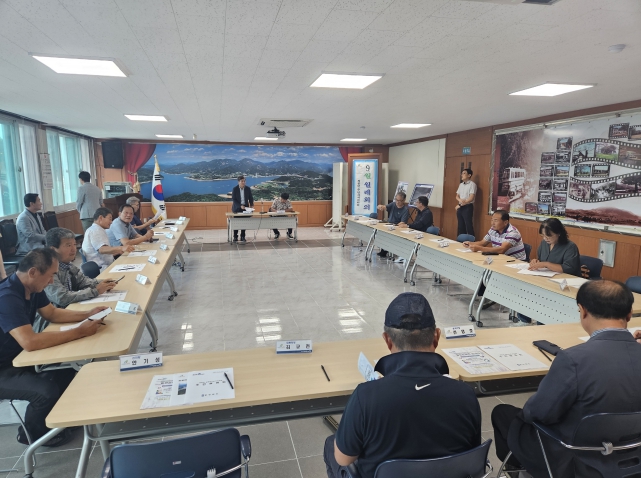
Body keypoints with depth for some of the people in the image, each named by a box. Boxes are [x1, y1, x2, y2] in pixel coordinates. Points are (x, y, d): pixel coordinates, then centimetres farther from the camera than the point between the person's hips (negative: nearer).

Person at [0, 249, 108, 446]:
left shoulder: (32, 288, -3)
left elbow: (53, 314, 12)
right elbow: (30, 342, -41)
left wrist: (87, 314, -3)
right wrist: (80, 332, -35)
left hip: (18, 356, 9)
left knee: (66, 370, -1)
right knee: (47, 391, -25)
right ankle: (32, 433, 6)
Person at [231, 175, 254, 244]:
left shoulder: (248, 189, -1)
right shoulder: (235, 189, -8)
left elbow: (251, 198, 5)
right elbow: (233, 199, -11)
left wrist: (251, 205, -11)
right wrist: (240, 206, -22)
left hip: (245, 207, 2)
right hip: (237, 208, -2)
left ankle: (242, 237, 9)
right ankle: (235, 237, 12)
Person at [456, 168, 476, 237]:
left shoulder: (472, 184, -9)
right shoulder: (461, 184, 14)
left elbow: (471, 198, -16)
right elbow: (457, 196, 16)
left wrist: (460, 205, -12)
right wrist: (460, 200, -8)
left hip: (467, 207, -7)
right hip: (460, 207, 7)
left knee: (468, 226, -5)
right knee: (461, 226, 11)